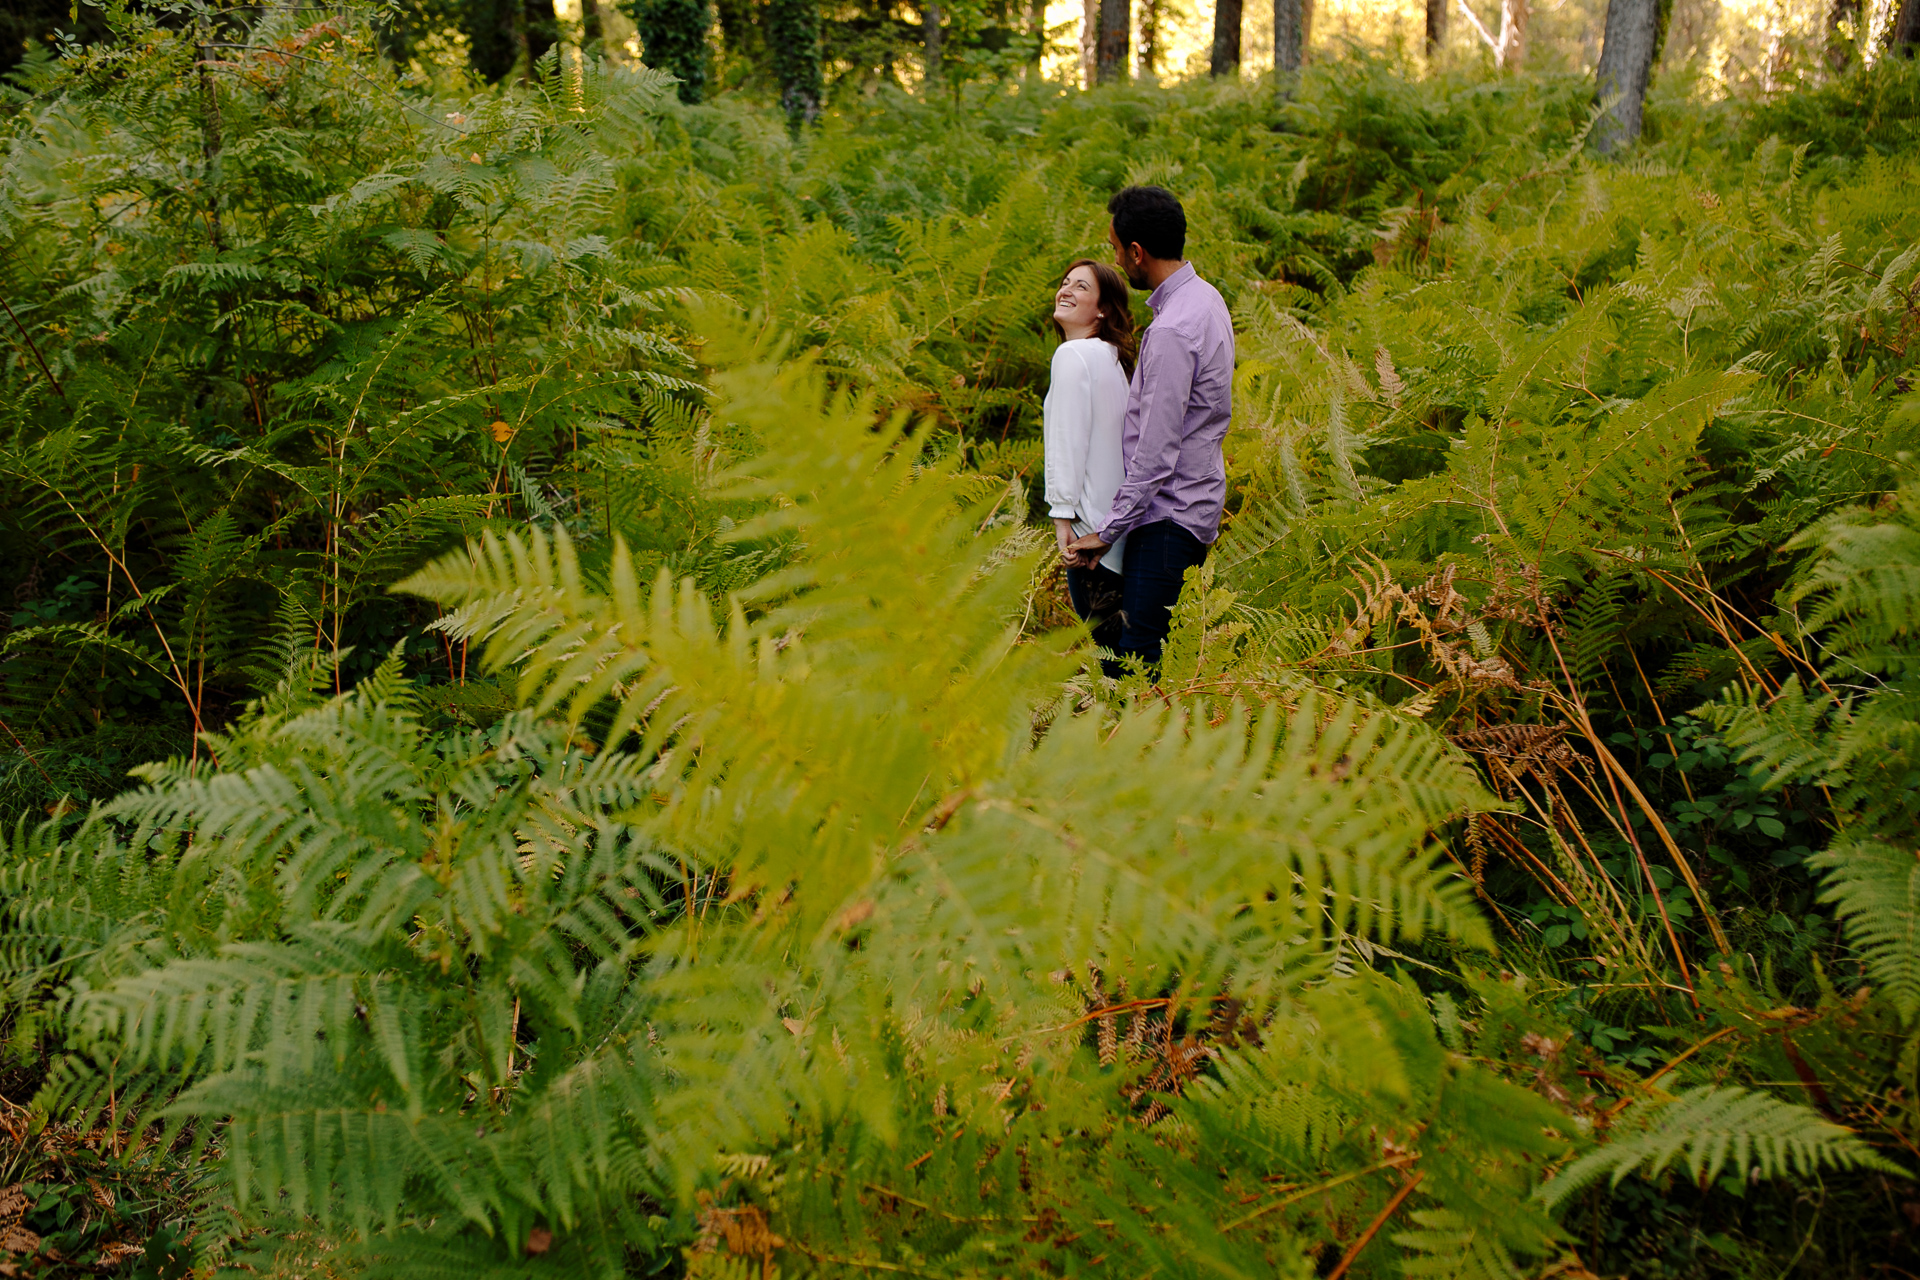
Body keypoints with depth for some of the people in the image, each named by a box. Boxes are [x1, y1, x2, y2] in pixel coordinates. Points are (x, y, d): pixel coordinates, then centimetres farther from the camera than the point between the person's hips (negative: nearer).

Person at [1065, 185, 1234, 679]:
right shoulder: (1206, 296, 10)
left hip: (1170, 517, -10)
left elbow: (1156, 453, -23)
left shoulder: (1172, 332, -23)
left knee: (1129, 664, -11)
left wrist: (1108, 531, -15)